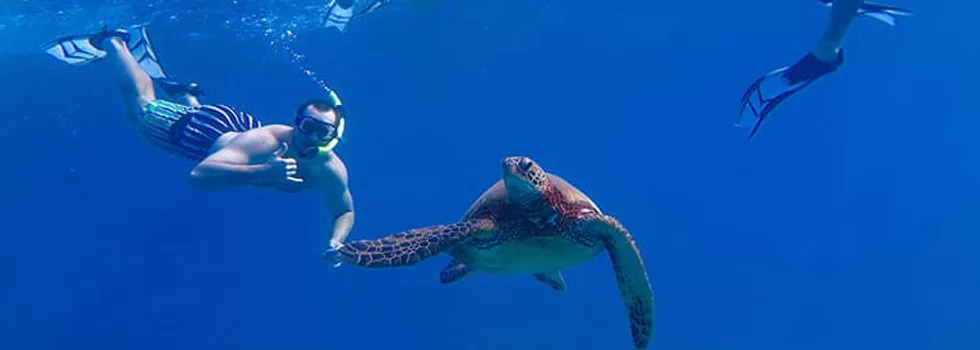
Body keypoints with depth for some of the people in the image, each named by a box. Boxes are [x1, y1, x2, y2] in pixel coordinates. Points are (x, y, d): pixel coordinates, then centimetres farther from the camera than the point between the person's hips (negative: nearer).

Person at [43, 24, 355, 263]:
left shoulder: (332, 172, -33)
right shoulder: (263, 143, -48)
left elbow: (345, 212, -14)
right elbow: (197, 175, -55)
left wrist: (336, 242, -36)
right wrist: (262, 172, -65)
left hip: (242, 128, 4)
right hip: (212, 128, -4)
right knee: (141, 108, 21)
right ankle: (114, 43, 39)